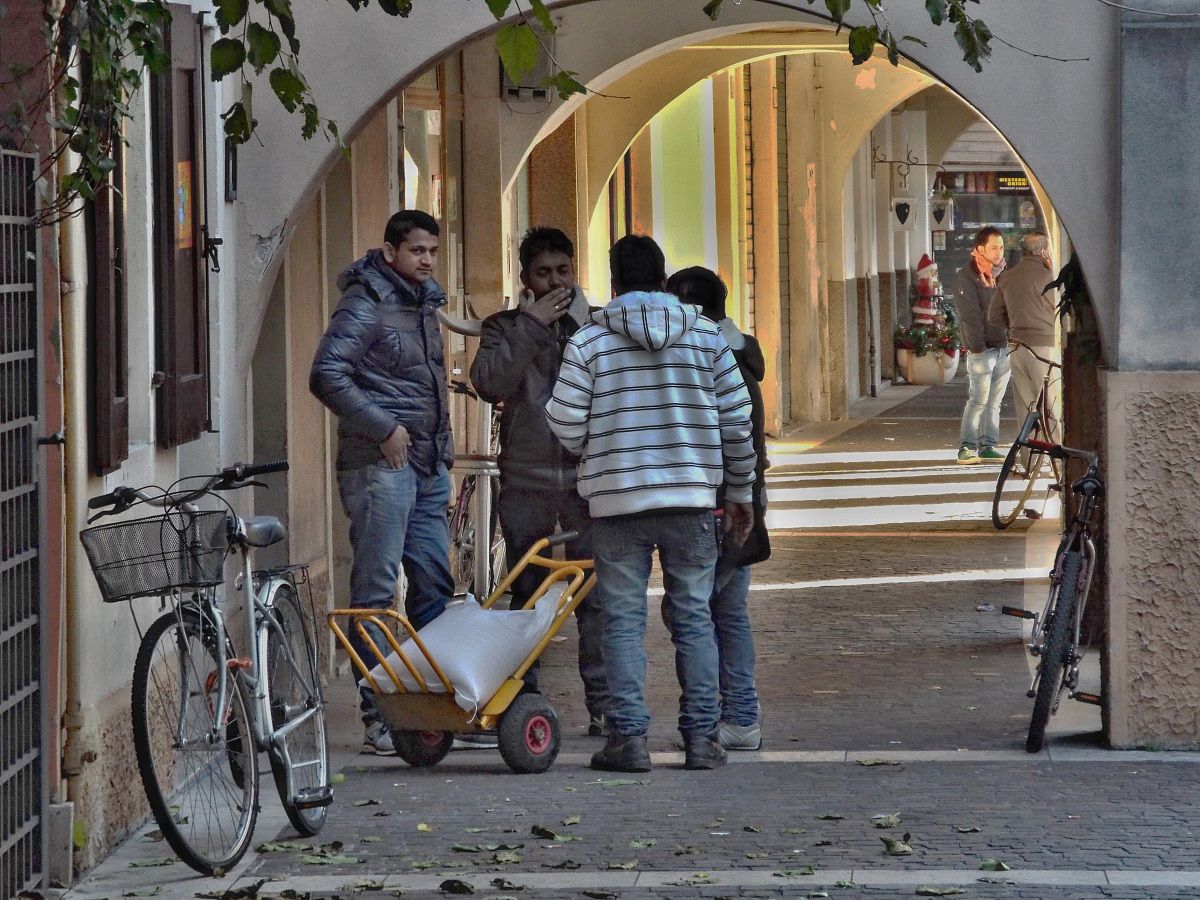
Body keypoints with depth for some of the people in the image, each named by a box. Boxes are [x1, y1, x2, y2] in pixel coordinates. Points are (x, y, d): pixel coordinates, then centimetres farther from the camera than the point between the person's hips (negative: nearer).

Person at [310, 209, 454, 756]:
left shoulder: (423, 304, 18)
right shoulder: (365, 304, -9)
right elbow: (327, 376, -19)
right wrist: (384, 428, -19)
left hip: (428, 465, 9)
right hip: (380, 464, -9)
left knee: (435, 583, 9)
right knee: (376, 589, -6)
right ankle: (378, 719, -5)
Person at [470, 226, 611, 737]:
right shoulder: (505, 327, 10)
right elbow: (489, 383, -10)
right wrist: (530, 325, -12)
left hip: (585, 478, -1)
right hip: (525, 480, 1)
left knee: (595, 595, -4)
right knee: (525, 595, 4)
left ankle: (603, 704, 0)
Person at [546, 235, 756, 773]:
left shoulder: (589, 341, -2)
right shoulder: (706, 336, 4)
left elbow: (565, 426, -4)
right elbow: (737, 422, 6)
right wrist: (740, 492, 17)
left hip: (616, 501, -2)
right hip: (692, 498, 2)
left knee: (623, 621, 4)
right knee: (693, 618, 8)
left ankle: (629, 738, -1)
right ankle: (701, 738, 6)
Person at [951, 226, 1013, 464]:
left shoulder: (1003, 274, 14)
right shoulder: (967, 277, -7)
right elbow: (970, 316, -12)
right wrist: (978, 347, -17)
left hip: (1005, 347, 6)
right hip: (982, 350, -6)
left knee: (995, 401, 7)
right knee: (979, 399, -10)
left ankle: (988, 446, 11)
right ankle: (967, 448, -6)